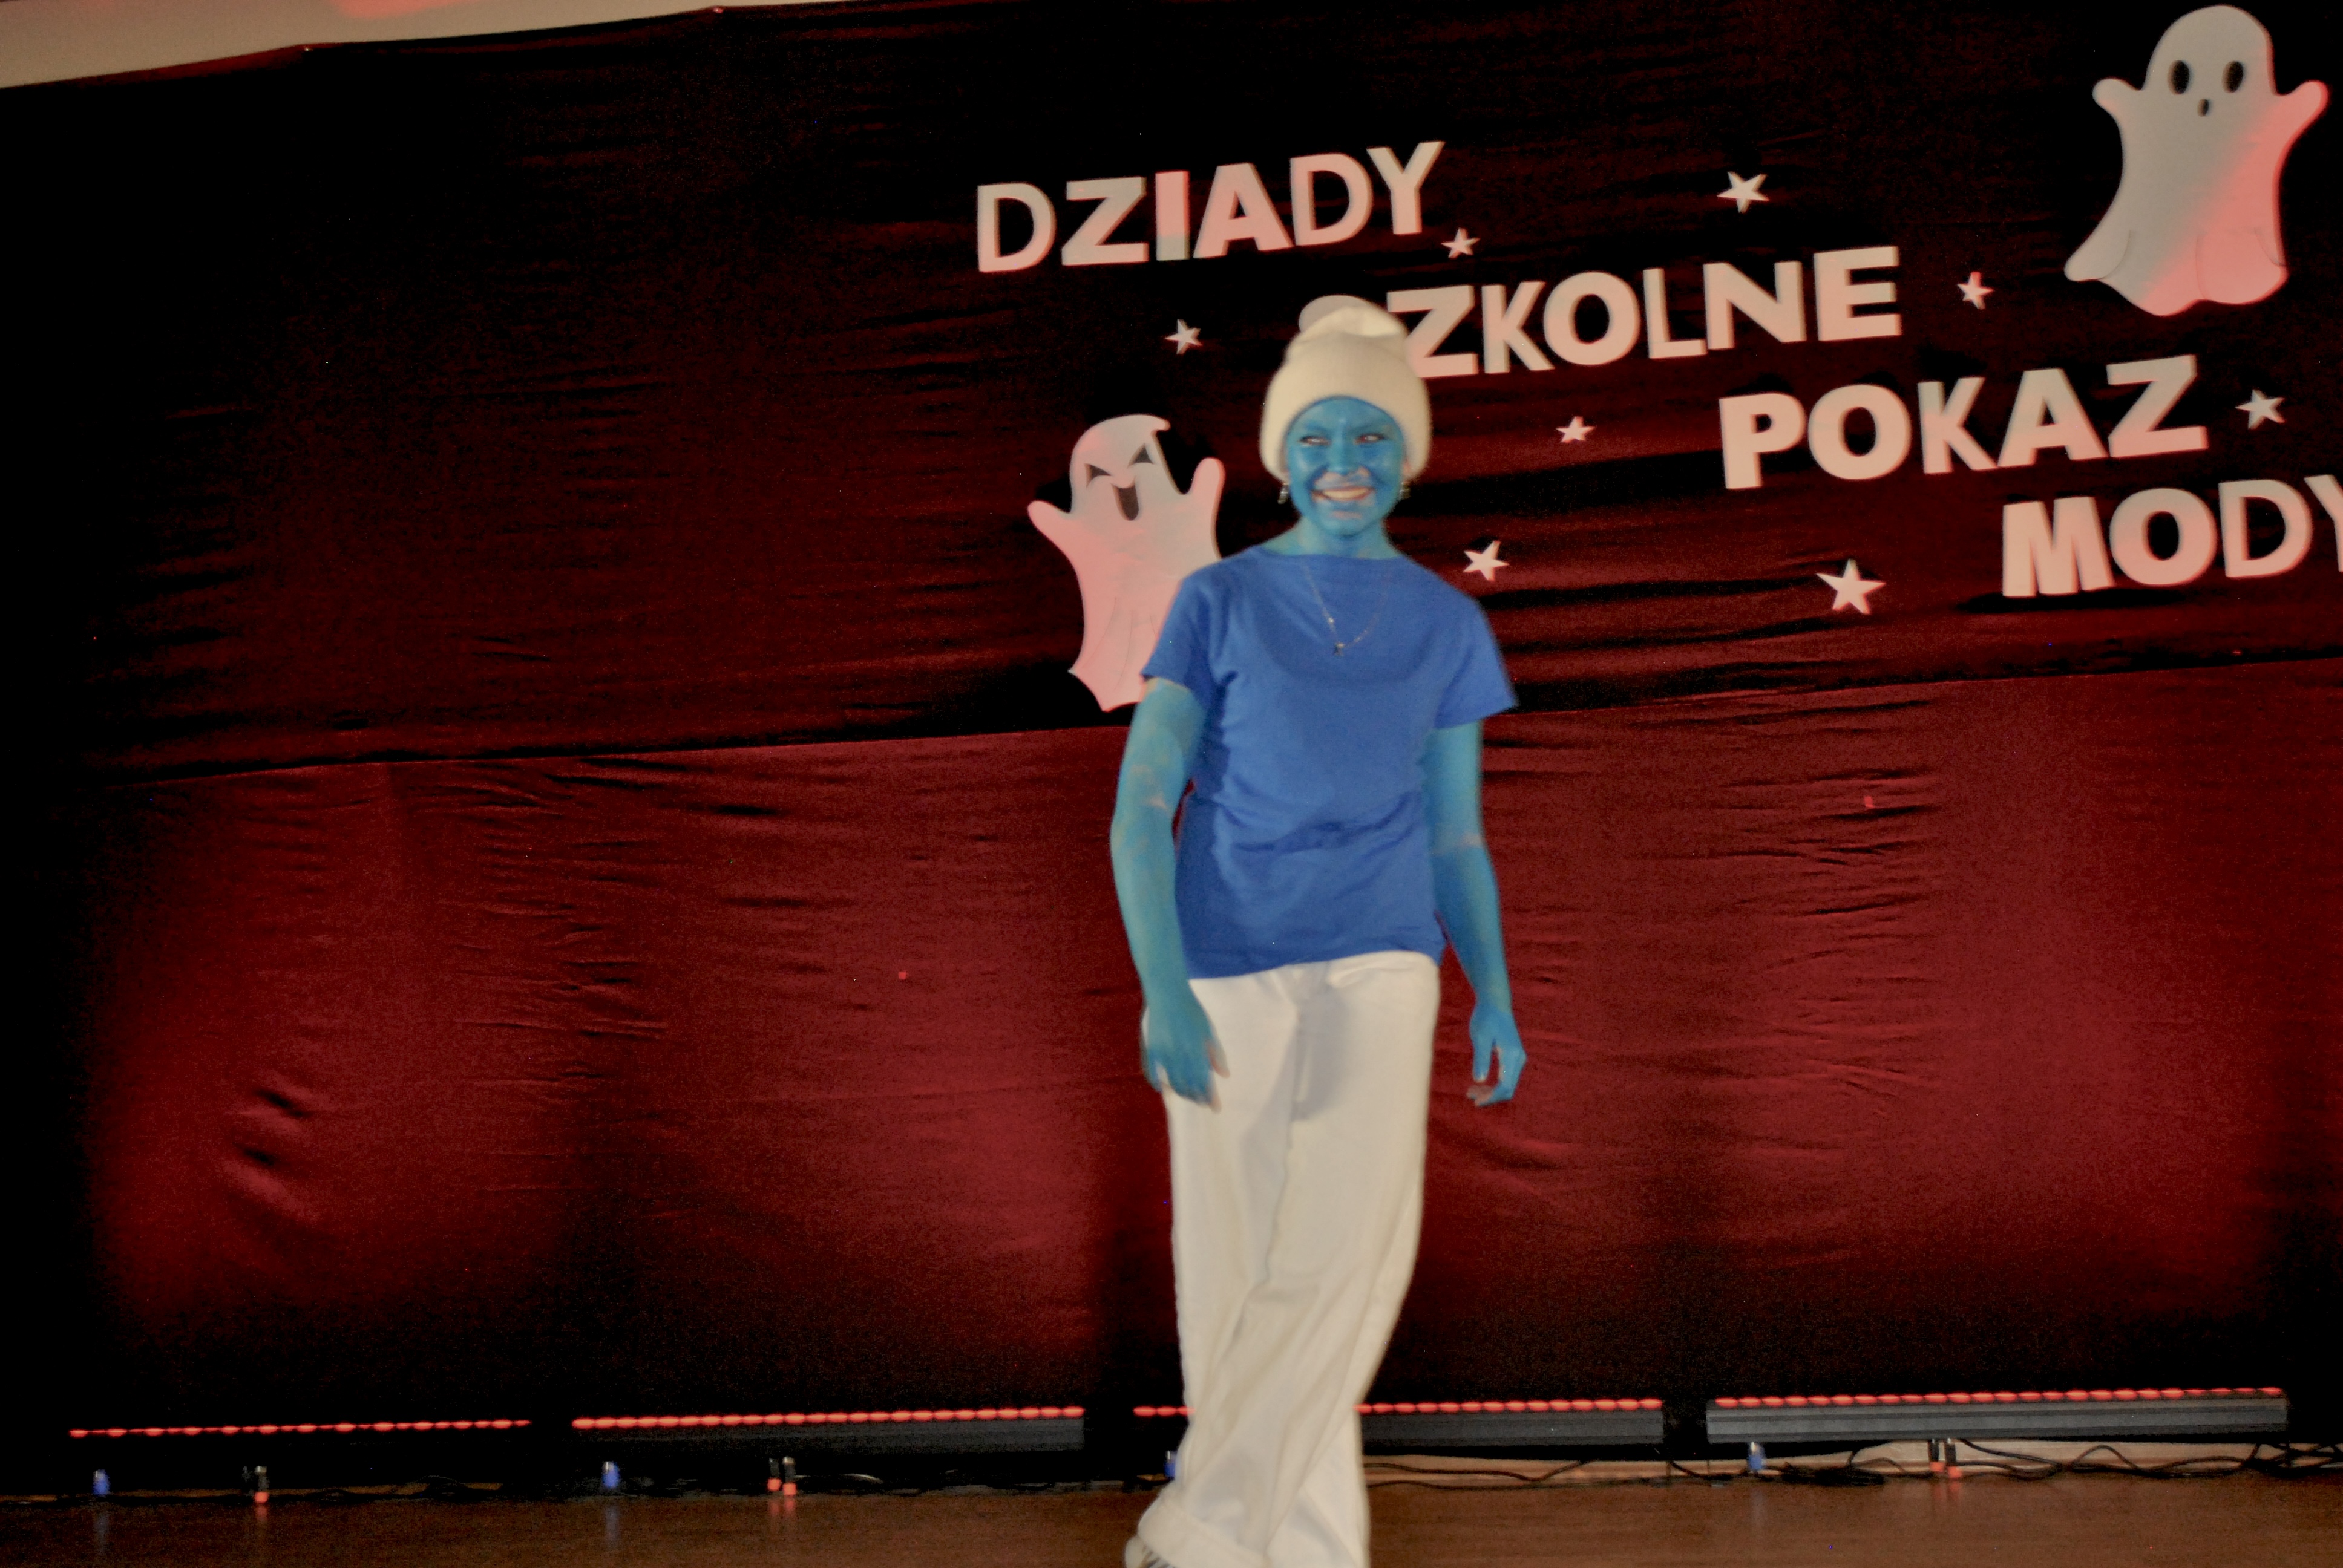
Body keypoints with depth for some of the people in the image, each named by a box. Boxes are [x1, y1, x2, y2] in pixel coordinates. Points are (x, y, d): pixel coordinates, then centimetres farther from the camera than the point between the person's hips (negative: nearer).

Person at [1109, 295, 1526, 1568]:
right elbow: (1140, 806, -4)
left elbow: (1458, 835, 14)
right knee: (1240, 1269, 1)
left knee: (1356, 1239, -16)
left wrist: (1494, 994, 1)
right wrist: (1163, 989, -16)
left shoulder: (1446, 626, 9)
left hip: (1379, 967, 1)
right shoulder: (1220, 602, 2)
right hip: (1226, 972, -1)